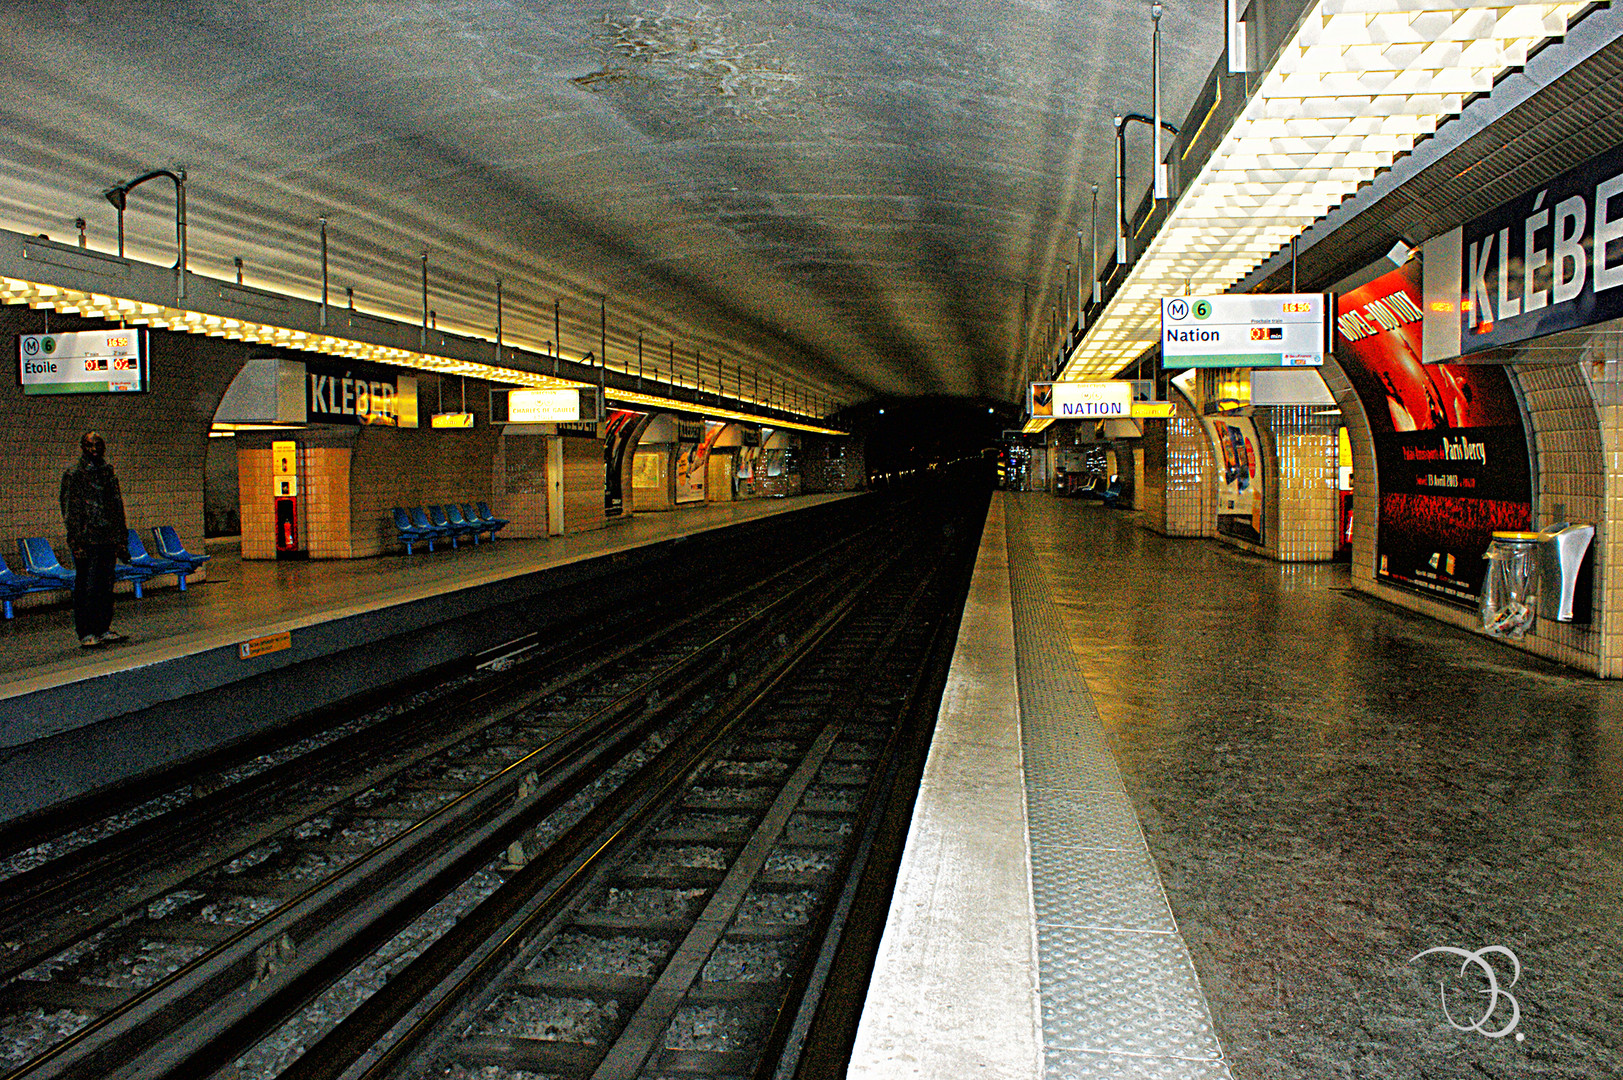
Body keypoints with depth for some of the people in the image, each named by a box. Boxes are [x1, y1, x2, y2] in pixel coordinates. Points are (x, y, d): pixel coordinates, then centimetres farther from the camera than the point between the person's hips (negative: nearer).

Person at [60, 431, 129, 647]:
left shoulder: (109, 475, 15)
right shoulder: (73, 476, -2)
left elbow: (118, 509, 19)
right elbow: (71, 513, -7)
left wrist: (122, 540, 14)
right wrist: (77, 542, -14)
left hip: (108, 540, 5)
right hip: (87, 541, -5)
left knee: (106, 586, 8)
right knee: (86, 587, -3)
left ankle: (103, 629, 16)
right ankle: (85, 633, 1)